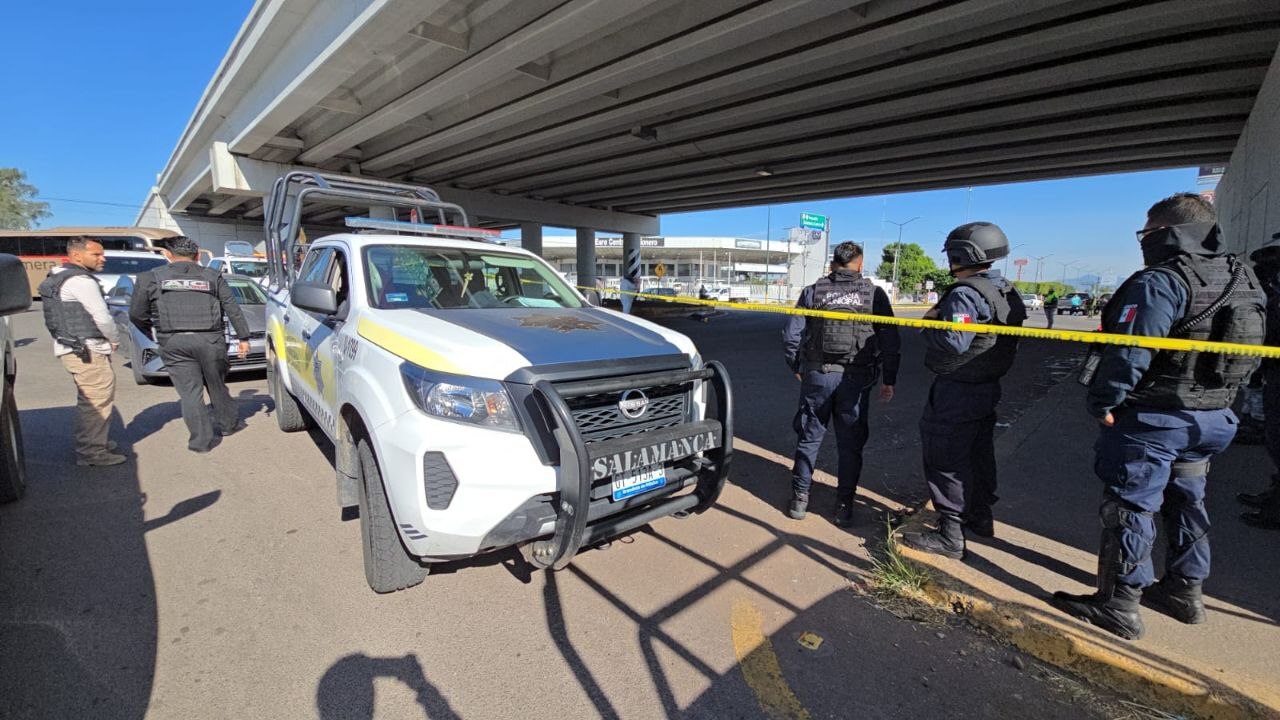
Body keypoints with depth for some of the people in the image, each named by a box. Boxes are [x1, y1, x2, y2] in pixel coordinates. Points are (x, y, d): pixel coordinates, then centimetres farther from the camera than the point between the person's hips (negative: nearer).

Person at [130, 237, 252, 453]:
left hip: (174, 343, 0)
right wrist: (244, 337, 8)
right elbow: (233, 309, 6)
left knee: (190, 392, 4)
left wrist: (156, 336, 26)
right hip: (210, 340, 1)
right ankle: (230, 423, 28)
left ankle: (202, 440, 6)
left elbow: (136, 315, 11)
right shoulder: (212, 276, 9)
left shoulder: (150, 278, 7)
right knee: (217, 386, 16)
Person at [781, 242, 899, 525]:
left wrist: (797, 368, 12)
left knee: (809, 438, 12)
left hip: (817, 375, 0)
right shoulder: (874, 294, 3)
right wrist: (889, 380, 9)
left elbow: (791, 336, -2)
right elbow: (891, 342, 1)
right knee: (850, 444, 12)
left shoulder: (813, 291, 2)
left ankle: (799, 499, 18)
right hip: (856, 380, 0)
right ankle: (844, 507, 19)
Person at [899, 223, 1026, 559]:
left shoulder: (965, 294, -22)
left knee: (945, 460, -1)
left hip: (957, 394, -10)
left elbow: (953, 343, -31)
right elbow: (1009, 342, 14)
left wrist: (931, 322, -13)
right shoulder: (1008, 293, 10)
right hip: (988, 388, 10)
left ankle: (949, 536, 8)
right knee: (978, 455, 22)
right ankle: (980, 517, 39)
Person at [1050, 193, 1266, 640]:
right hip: (1213, 418, 9)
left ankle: (1118, 607, 9)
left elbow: (1130, 353, -25)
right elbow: (1249, 353, 17)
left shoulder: (1160, 283, -19)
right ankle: (1184, 591, 34)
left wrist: (1102, 403, -16)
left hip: (1152, 419, -9)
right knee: (1186, 503, 21)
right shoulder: (1243, 280, 11)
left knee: (1131, 508, 0)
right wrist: (1216, 401, 21)